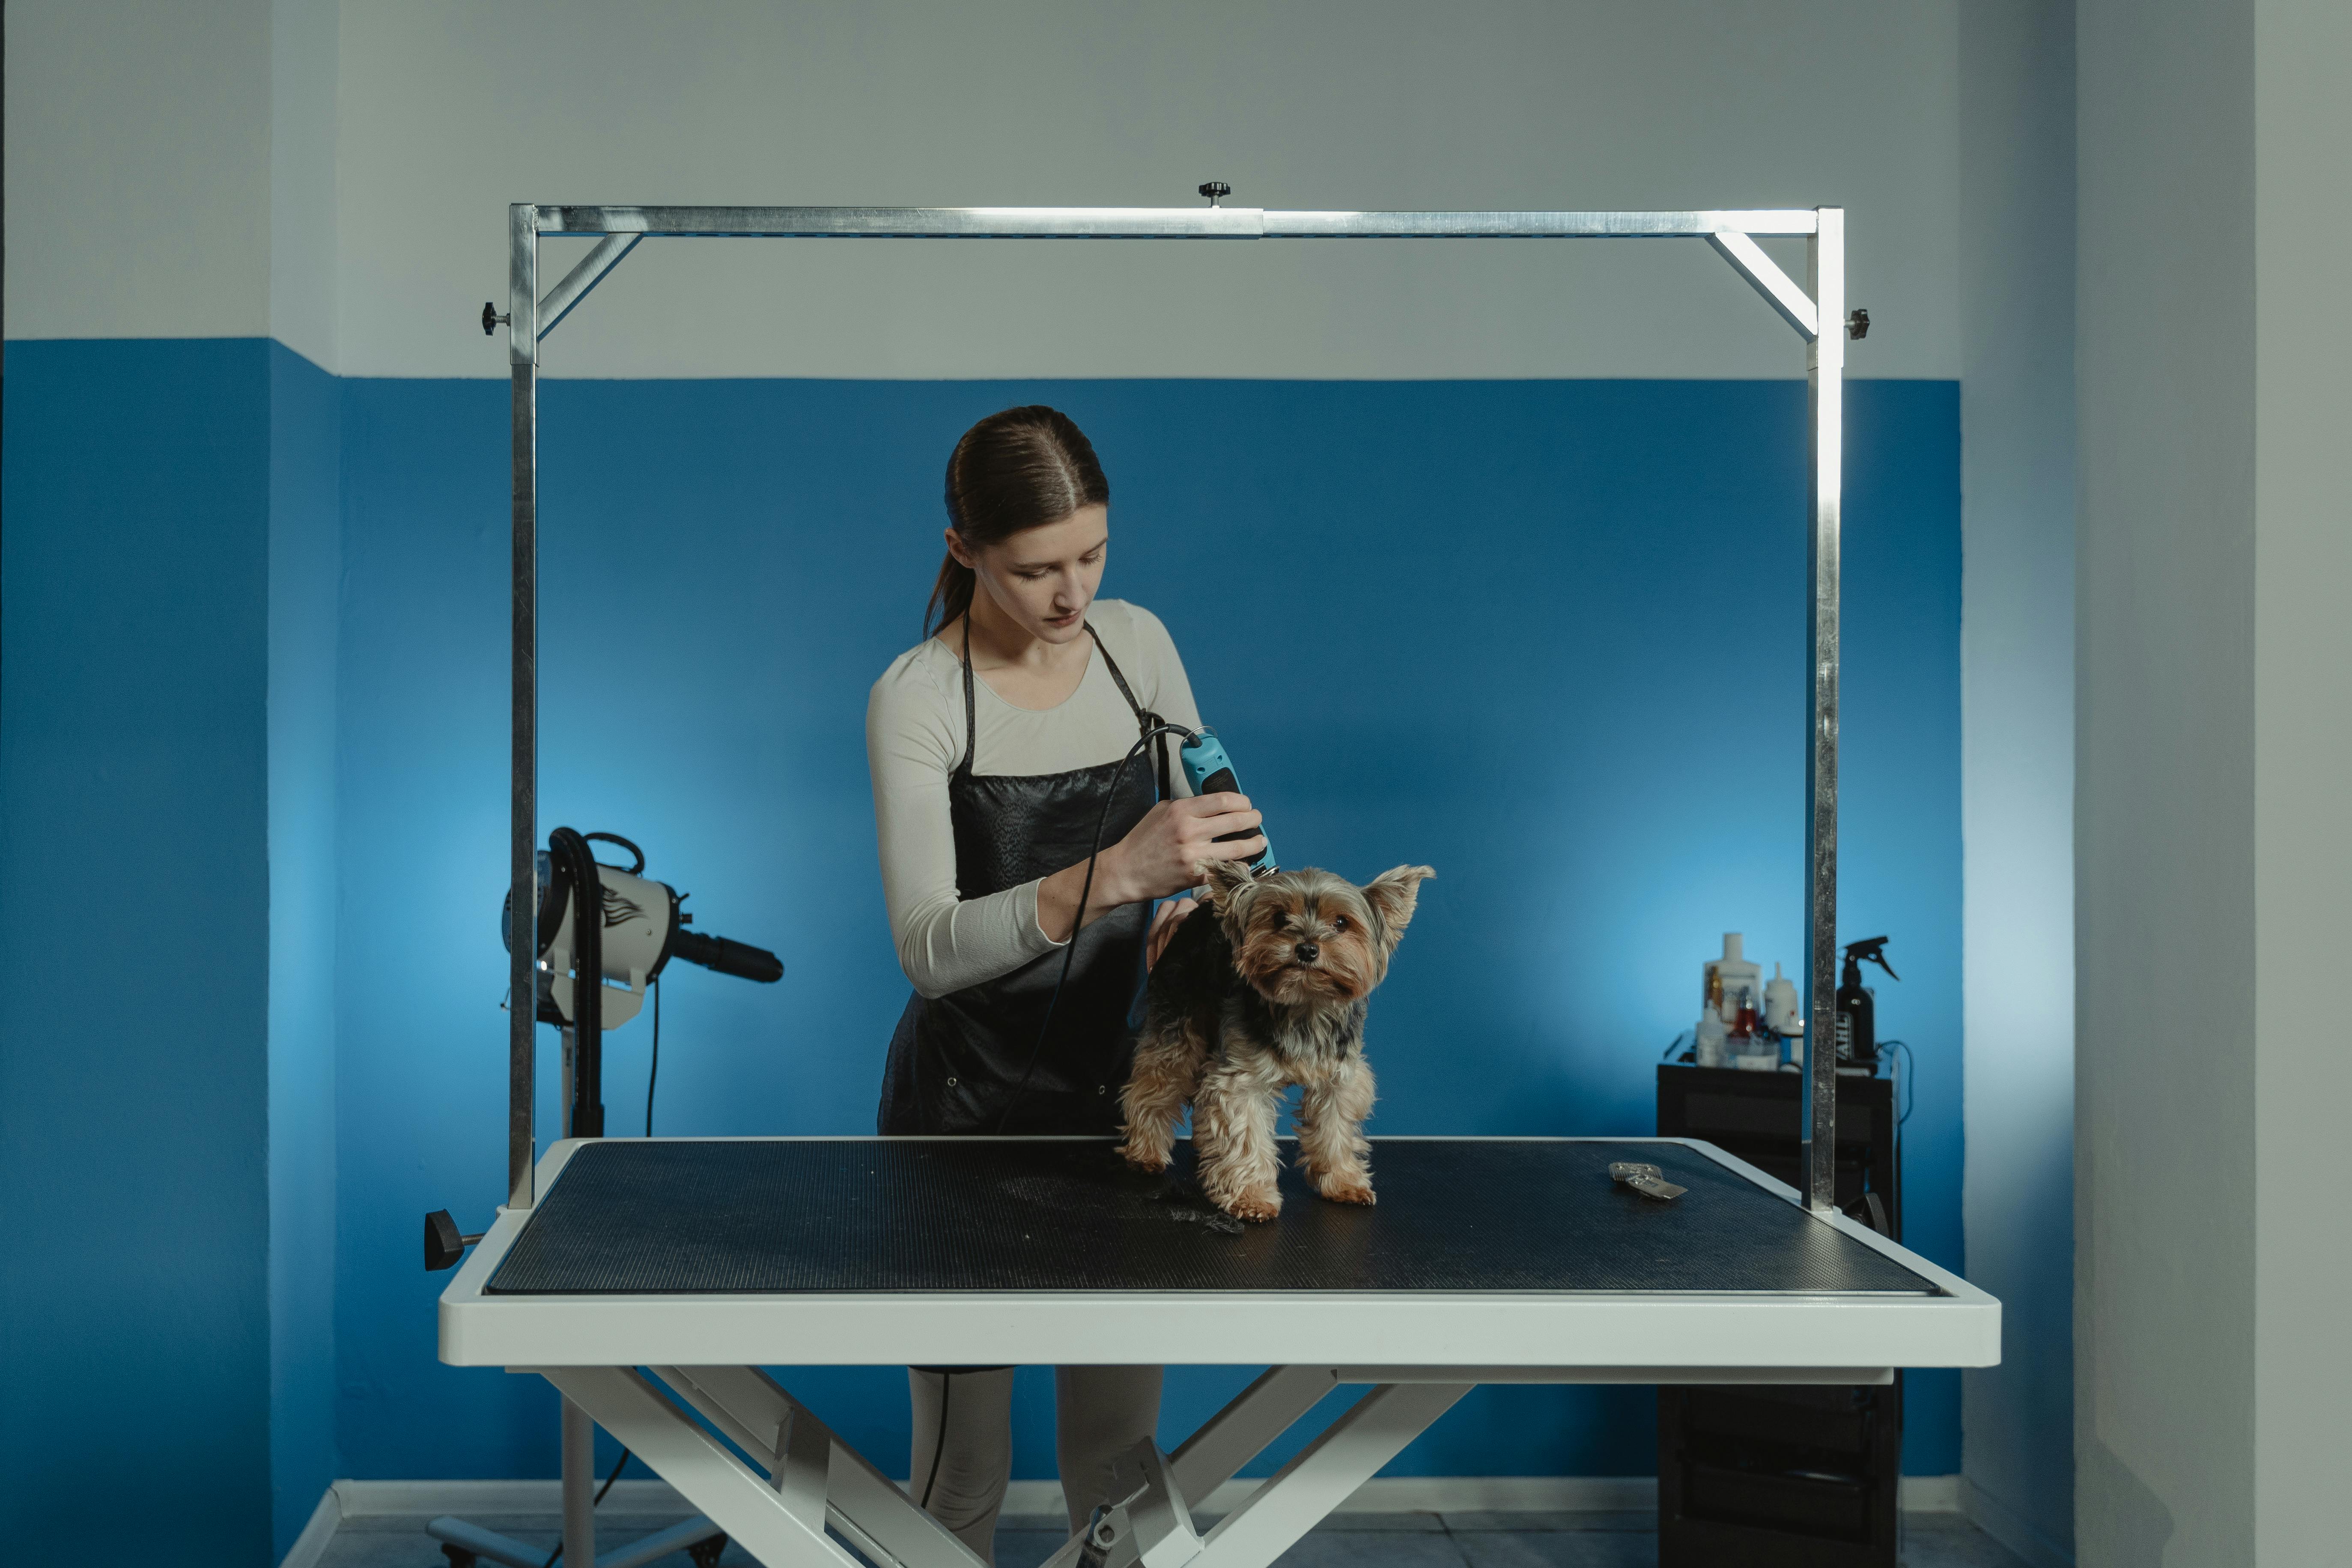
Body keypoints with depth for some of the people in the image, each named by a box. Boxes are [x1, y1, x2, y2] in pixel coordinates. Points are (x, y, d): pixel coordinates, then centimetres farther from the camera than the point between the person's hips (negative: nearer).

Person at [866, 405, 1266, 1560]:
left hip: (1117, 1085, 4)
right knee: (961, 1466, 7)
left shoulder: (1137, 642, -1)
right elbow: (927, 947, -25)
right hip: (967, 1104, -4)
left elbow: (1208, 827, 9)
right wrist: (1113, 875, -38)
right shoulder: (917, 698, -16)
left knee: (1122, 1451, 13)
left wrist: (1191, 908, -13)